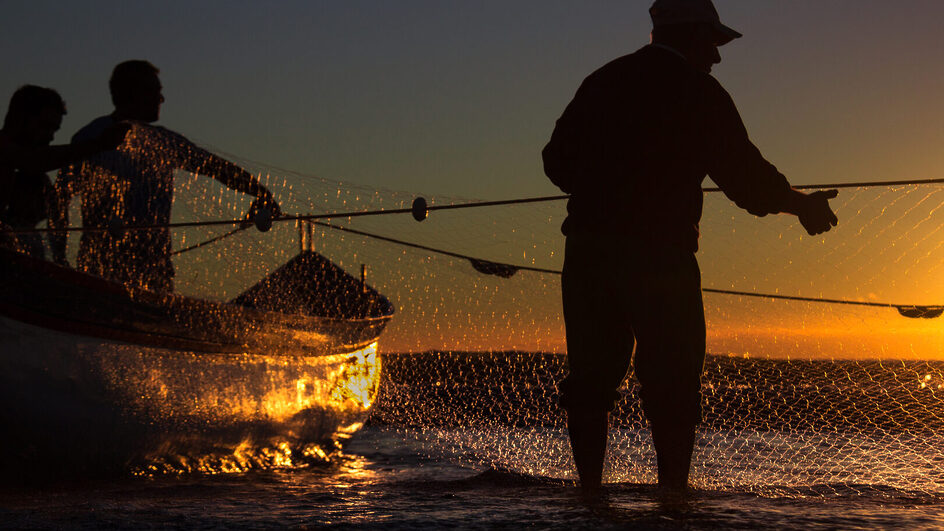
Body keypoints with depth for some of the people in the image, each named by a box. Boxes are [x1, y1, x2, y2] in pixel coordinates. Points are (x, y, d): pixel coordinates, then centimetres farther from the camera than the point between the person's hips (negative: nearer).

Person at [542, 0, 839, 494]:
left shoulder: (601, 82, 14)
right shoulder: (699, 93, -2)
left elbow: (558, 160, 16)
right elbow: (747, 178, -3)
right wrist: (802, 204, 13)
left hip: (587, 250, 5)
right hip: (660, 257, -5)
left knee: (590, 378, 10)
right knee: (673, 384, 1)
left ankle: (589, 490, 9)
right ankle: (674, 491, -1)